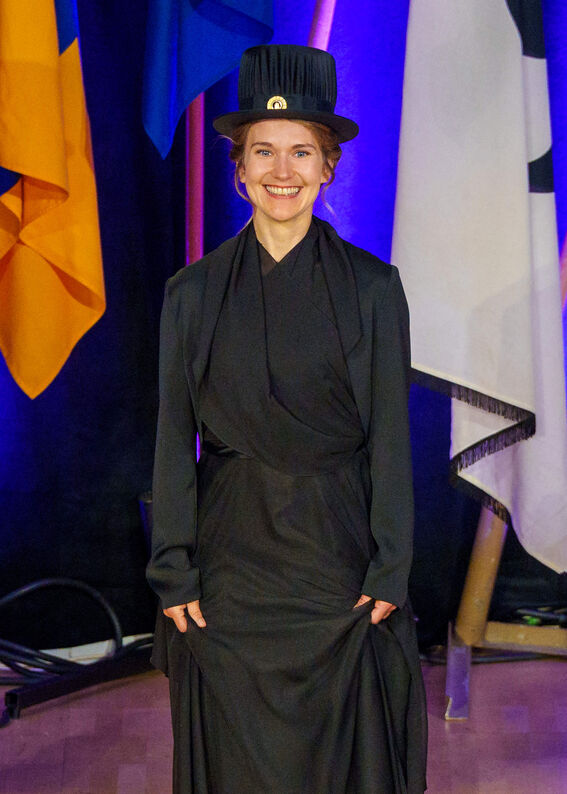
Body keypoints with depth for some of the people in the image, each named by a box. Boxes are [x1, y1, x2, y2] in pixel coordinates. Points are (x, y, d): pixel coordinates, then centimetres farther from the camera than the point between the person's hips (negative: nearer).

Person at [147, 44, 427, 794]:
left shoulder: (373, 287, -2)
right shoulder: (194, 291, 0)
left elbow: (390, 437, -2)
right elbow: (173, 437, 1)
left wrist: (389, 571, -6)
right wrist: (174, 571, -3)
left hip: (338, 553, 0)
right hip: (230, 556, 1)